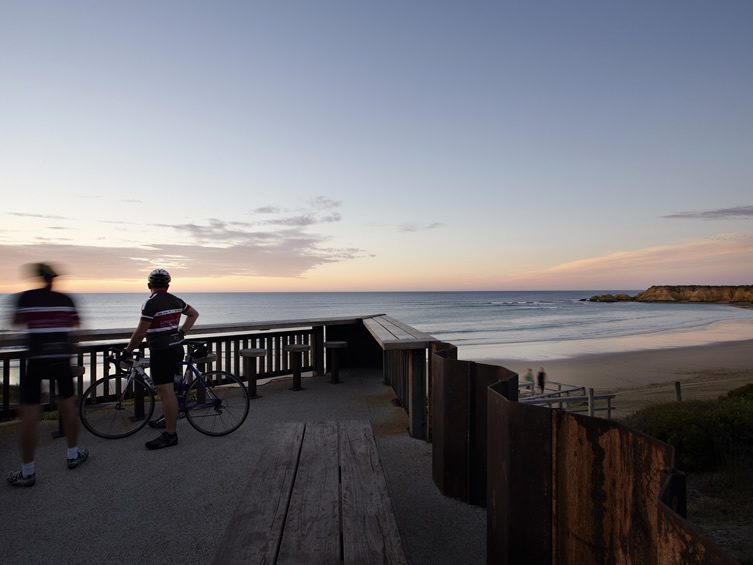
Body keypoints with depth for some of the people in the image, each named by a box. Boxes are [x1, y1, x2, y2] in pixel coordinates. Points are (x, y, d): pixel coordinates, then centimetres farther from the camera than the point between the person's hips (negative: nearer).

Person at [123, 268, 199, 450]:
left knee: (165, 391, -6)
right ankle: (167, 419, 37)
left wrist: (127, 351, -4)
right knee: (169, 389, 22)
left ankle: (170, 434, -3)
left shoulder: (151, 303, -15)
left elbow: (140, 332, -16)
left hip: (161, 352, -9)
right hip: (177, 348, 9)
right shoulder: (175, 300, 8)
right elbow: (194, 314, 22)